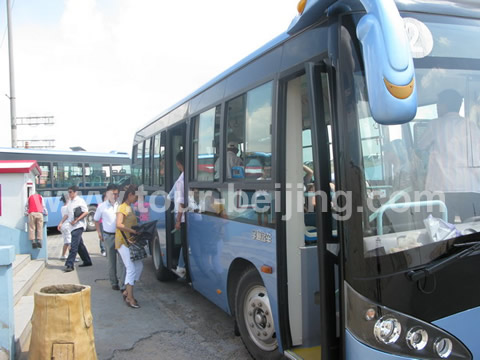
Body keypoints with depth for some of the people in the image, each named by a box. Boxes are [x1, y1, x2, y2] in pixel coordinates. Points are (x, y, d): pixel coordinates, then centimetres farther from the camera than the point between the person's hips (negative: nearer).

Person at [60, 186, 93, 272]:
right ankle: (87, 261, 25)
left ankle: (69, 265, -11)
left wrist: (76, 220, -17)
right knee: (80, 245, 15)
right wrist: (61, 222, 11)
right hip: (73, 226, 8)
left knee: (74, 246, -11)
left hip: (78, 226, -8)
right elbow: (68, 214, 21)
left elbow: (86, 212, -13)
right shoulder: (70, 202, 14)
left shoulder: (80, 201, -9)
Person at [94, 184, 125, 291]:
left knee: (122, 260, -7)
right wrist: (99, 232, 5)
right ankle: (114, 282, 25)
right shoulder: (102, 206, 1)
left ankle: (122, 284, -6)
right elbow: (96, 220, 14)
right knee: (111, 261, 11)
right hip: (109, 236, 1)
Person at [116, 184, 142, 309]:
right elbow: (119, 225, -23)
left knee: (139, 266, 8)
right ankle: (130, 298, -1)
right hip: (123, 241, -9)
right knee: (131, 269, -10)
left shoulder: (130, 207, 17)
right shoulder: (122, 208, -11)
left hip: (131, 241, 9)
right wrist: (133, 231, -24)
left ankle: (127, 291, 18)